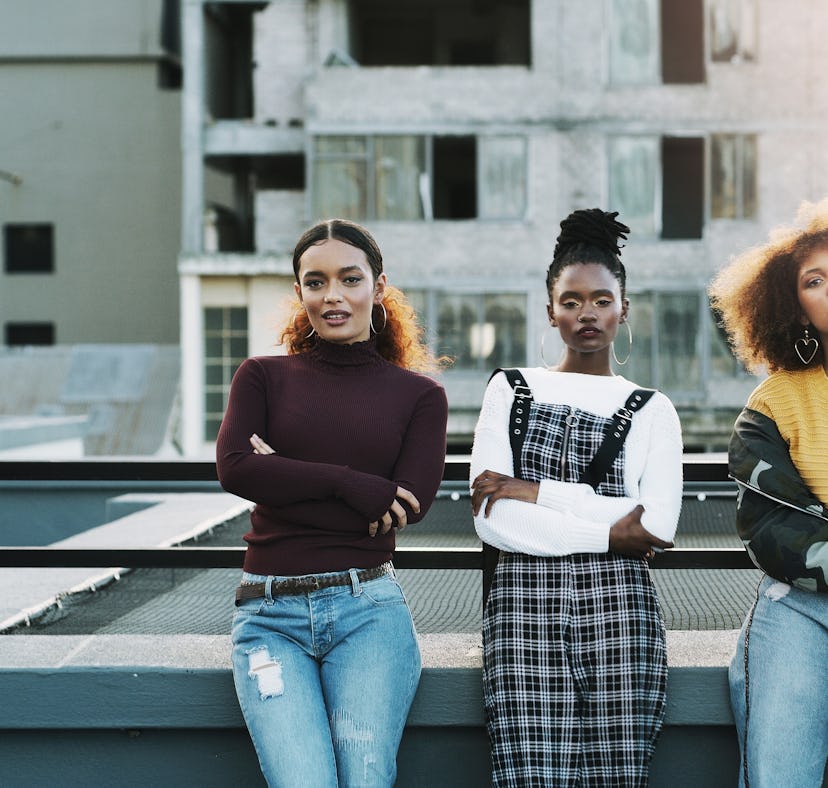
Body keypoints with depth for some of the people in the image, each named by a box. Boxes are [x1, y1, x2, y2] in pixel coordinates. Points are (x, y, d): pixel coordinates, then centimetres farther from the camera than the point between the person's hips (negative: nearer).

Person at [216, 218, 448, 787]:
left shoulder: (420, 395, 10)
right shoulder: (264, 376, 12)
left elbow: (409, 505, -4)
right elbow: (234, 467, -6)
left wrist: (283, 480, -5)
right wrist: (349, 484, -10)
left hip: (368, 608, 0)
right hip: (271, 612, 0)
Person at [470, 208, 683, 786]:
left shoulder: (652, 410, 13)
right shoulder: (511, 390, 12)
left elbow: (659, 526, -5)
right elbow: (490, 521, -1)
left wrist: (535, 491, -6)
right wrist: (608, 533, -6)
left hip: (619, 608, 0)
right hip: (524, 607, 0)